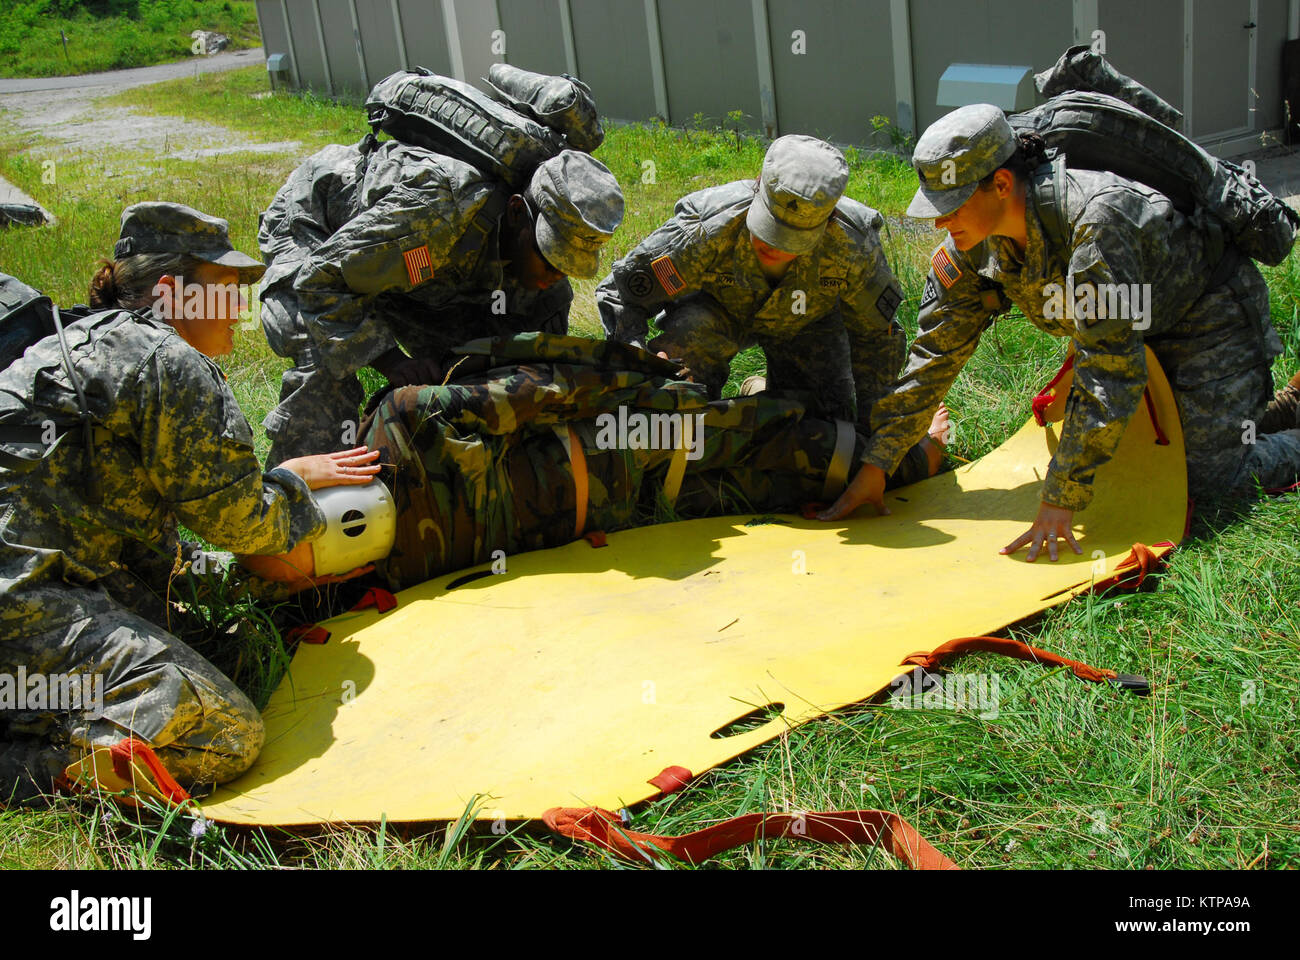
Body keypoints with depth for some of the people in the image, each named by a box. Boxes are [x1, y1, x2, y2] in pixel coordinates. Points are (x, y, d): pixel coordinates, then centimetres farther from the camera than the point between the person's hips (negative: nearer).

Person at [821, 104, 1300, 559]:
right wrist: (875, 464, -12)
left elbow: (1110, 374, -41)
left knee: (1206, 477, -14)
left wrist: (1061, 500, -40)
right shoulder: (971, 243, -19)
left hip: (1211, 309, -7)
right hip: (1139, 330, 7)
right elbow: (935, 349, -11)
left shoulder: (1094, 221, -41)